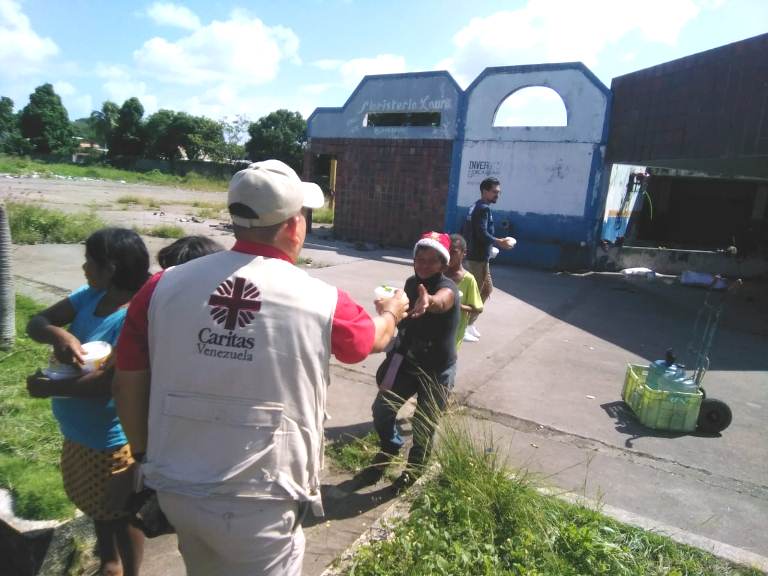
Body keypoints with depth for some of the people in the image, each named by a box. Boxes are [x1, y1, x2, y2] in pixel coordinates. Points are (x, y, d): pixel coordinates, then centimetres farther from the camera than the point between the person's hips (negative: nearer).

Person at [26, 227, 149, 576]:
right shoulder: (88, 296, -4)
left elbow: (110, 381, -32)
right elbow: (36, 323, -6)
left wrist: (48, 388, -21)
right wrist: (57, 334, -28)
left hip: (112, 437, -9)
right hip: (79, 431, 9)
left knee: (120, 514, 14)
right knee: (97, 505, 28)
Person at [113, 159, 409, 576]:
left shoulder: (164, 287, -9)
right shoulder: (322, 303, -14)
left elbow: (127, 385, 1)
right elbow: (375, 339, 7)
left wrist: (149, 456, 17)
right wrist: (392, 311, 30)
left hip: (175, 489, 4)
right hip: (259, 502, -3)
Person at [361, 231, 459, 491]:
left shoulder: (447, 288, -23)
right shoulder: (411, 282, -3)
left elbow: (440, 301, -50)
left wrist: (428, 302, -74)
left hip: (437, 370, -5)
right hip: (408, 361, 6)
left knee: (423, 426, 4)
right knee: (382, 410, 7)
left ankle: (414, 468, 35)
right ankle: (390, 447, 39)